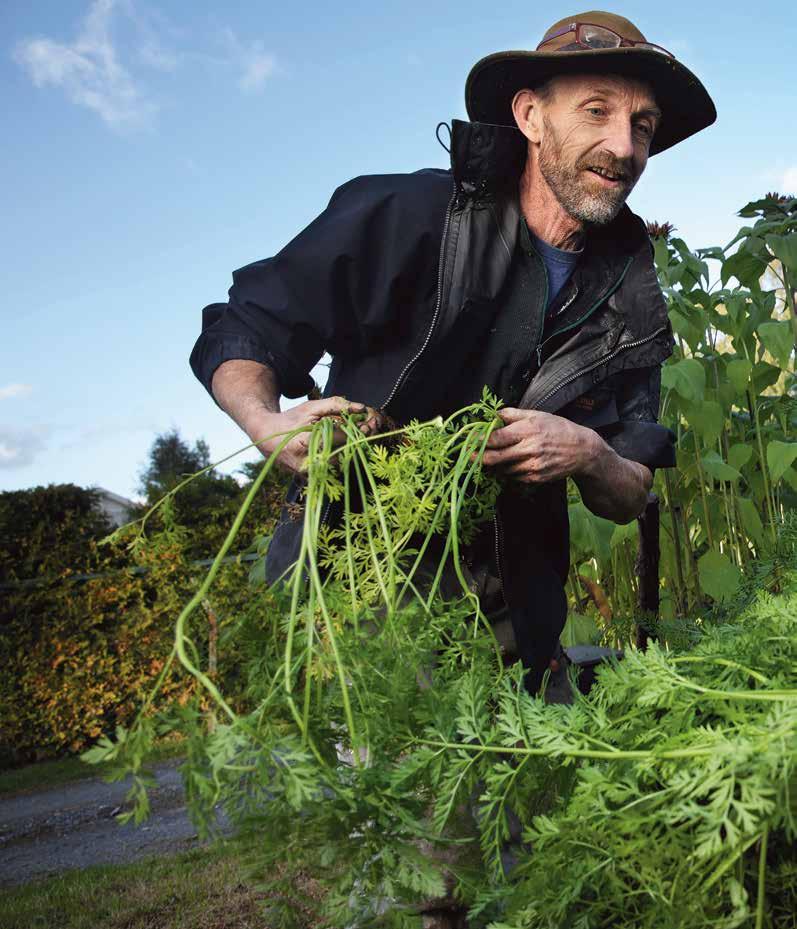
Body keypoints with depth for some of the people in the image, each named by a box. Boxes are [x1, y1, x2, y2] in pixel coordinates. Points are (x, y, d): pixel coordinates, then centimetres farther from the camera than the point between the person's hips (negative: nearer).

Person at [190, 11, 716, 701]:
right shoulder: (400, 214, -10)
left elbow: (630, 501, 7)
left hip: (506, 617, 4)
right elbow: (238, 334, -3)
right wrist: (271, 425, -25)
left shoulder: (632, 304, 4)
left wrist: (589, 456, -16)